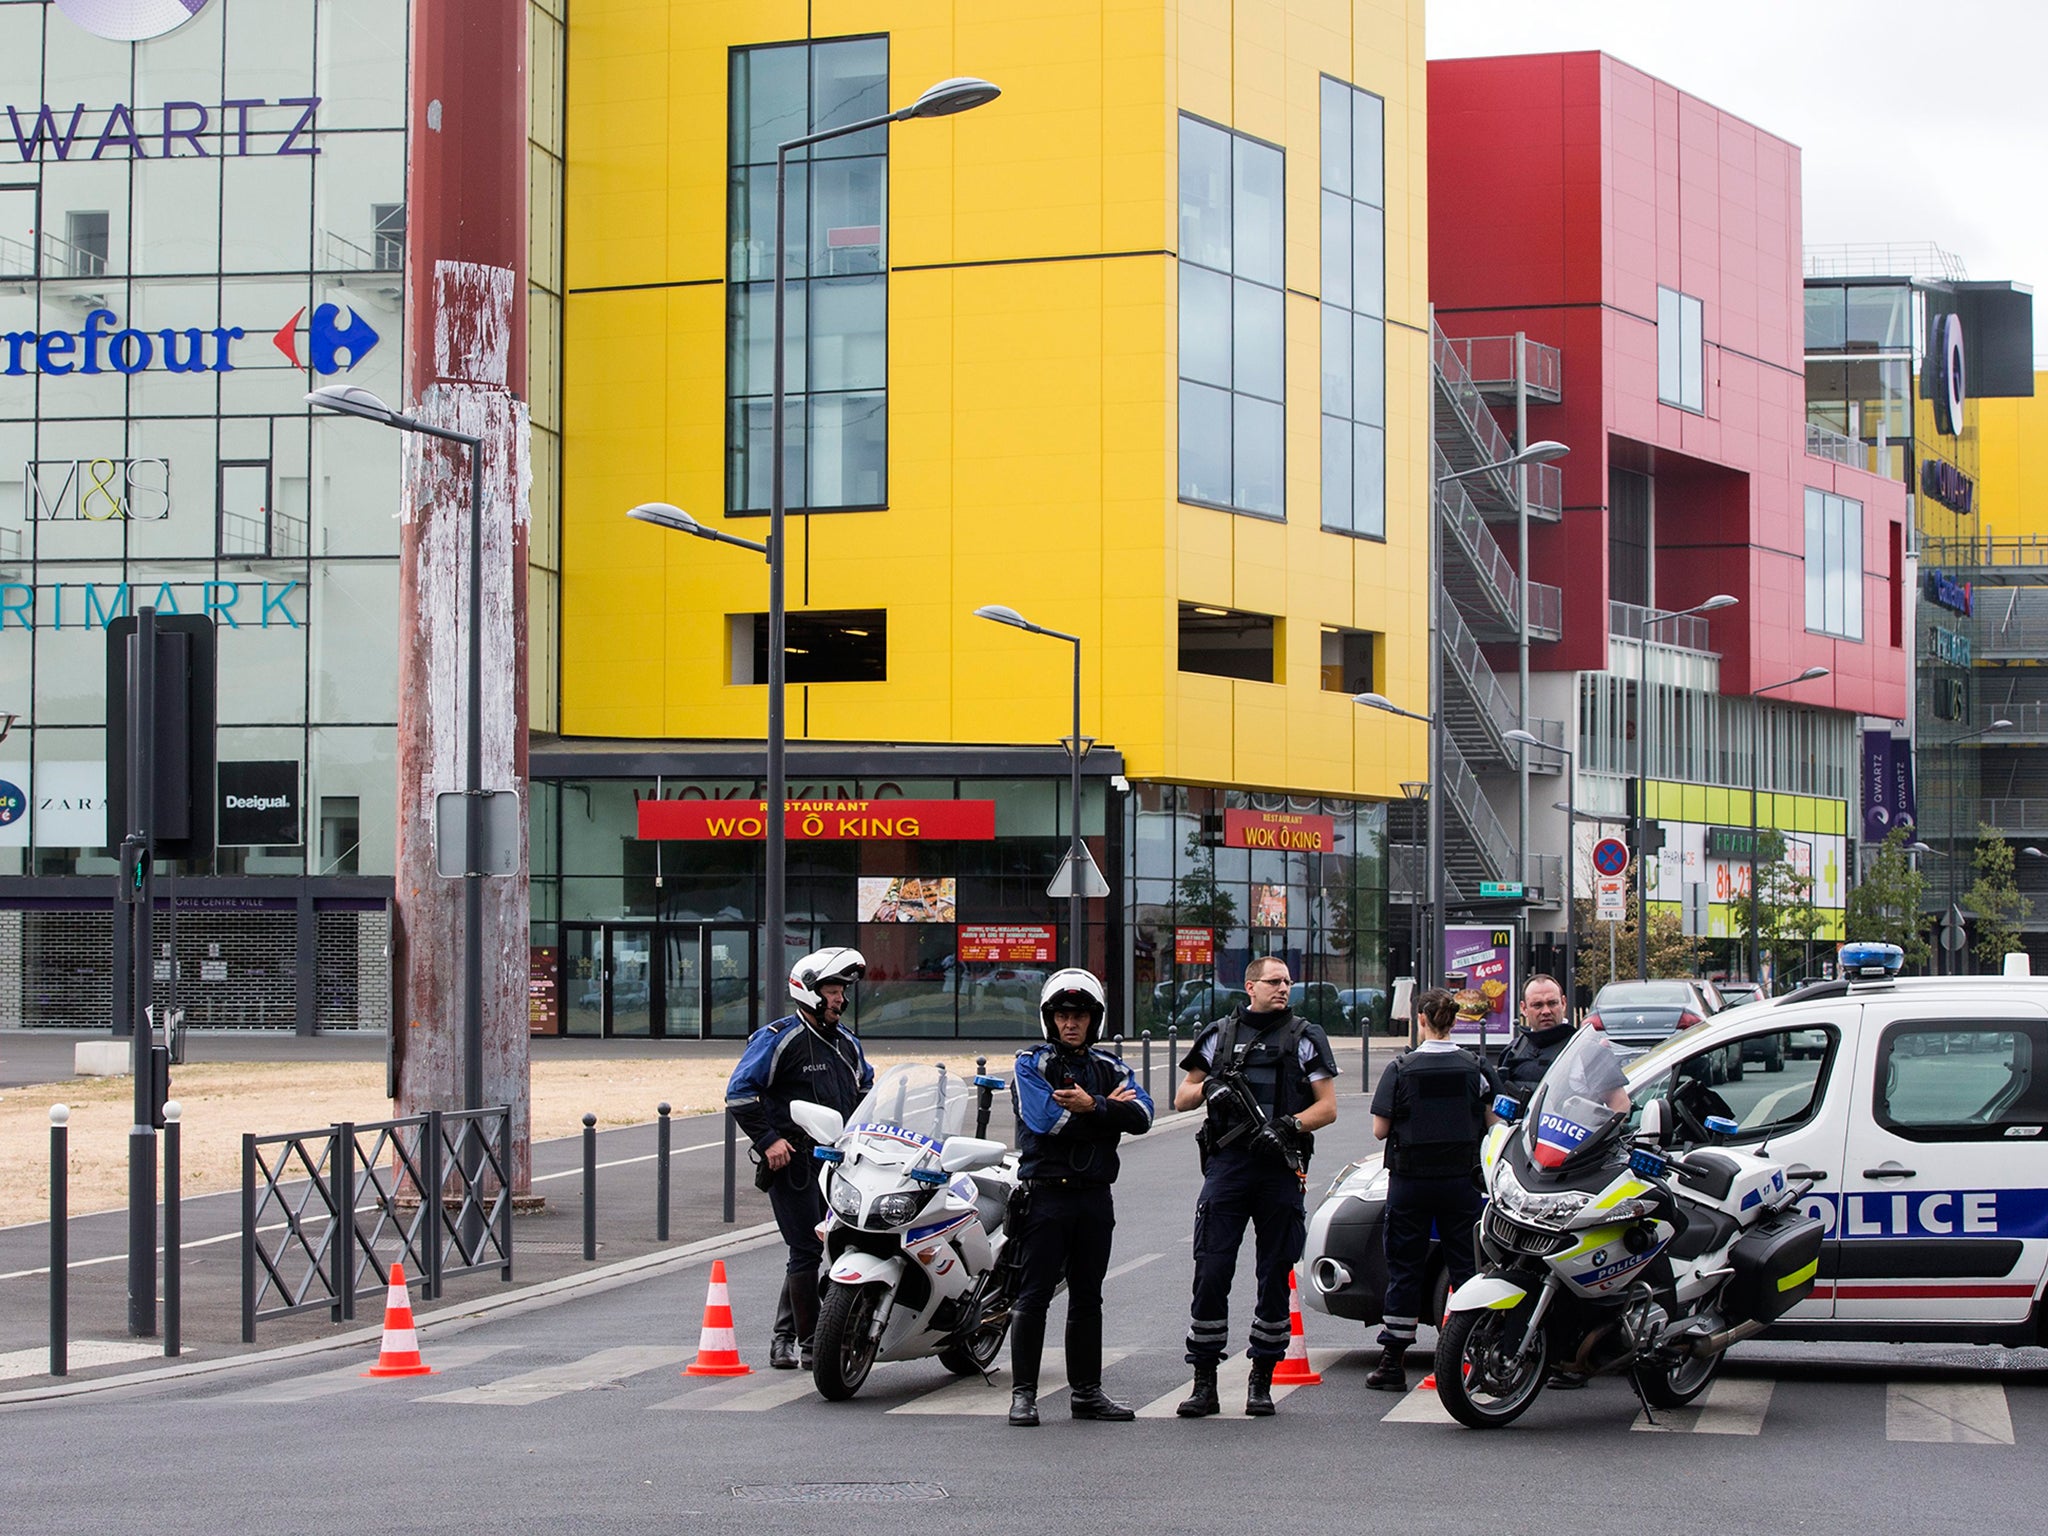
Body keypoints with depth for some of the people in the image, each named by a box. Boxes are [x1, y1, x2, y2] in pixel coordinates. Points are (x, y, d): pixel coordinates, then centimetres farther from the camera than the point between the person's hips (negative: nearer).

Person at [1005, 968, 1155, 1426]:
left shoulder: (1110, 1068, 13)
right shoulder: (1031, 1064, 1)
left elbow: (1141, 1116, -5)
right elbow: (1046, 1119, -17)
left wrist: (1092, 1107, -21)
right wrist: (1110, 1109, -8)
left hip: (1095, 1196, 5)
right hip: (1046, 1194, -5)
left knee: (1087, 1298, 10)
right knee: (1033, 1296, -5)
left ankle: (1087, 1391, 17)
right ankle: (1023, 1393, -2)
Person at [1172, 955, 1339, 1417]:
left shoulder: (1306, 1038, 11)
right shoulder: (1219, 1035, 14)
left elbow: (1327, 1107, 5)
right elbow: (1181, 1099, 18)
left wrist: (1289, 1126, -13)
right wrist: (1207, 1088, -4)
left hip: (1281, 1166, 0)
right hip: (1227, 1162, 0)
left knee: (1275, 1277, 2)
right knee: (1211, 1271, -7)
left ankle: (1262, 1381, 12)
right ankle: (1204, 1383, -3)